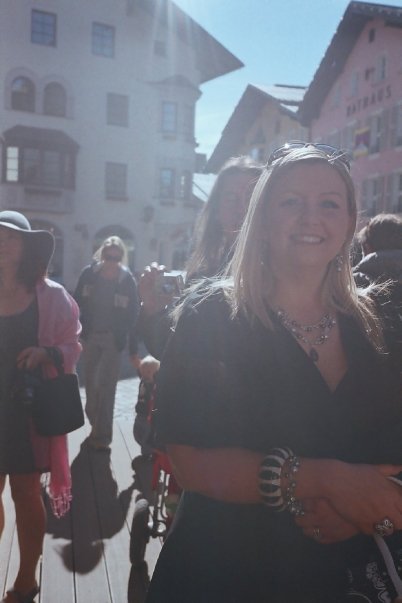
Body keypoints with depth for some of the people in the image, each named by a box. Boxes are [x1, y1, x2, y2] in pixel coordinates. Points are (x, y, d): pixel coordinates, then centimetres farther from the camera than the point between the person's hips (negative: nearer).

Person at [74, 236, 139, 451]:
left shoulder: (128, 280, -10)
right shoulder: (88, 274, -4)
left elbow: (133, 317, -8)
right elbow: (77, 304, 1)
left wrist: (133, 350, -9)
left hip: (113, 339, -3)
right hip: (89, 336, 3)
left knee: (106, 386, 1)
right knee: (90, 383, 14)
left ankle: (102, 434, 11)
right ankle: (96, 427, 34)